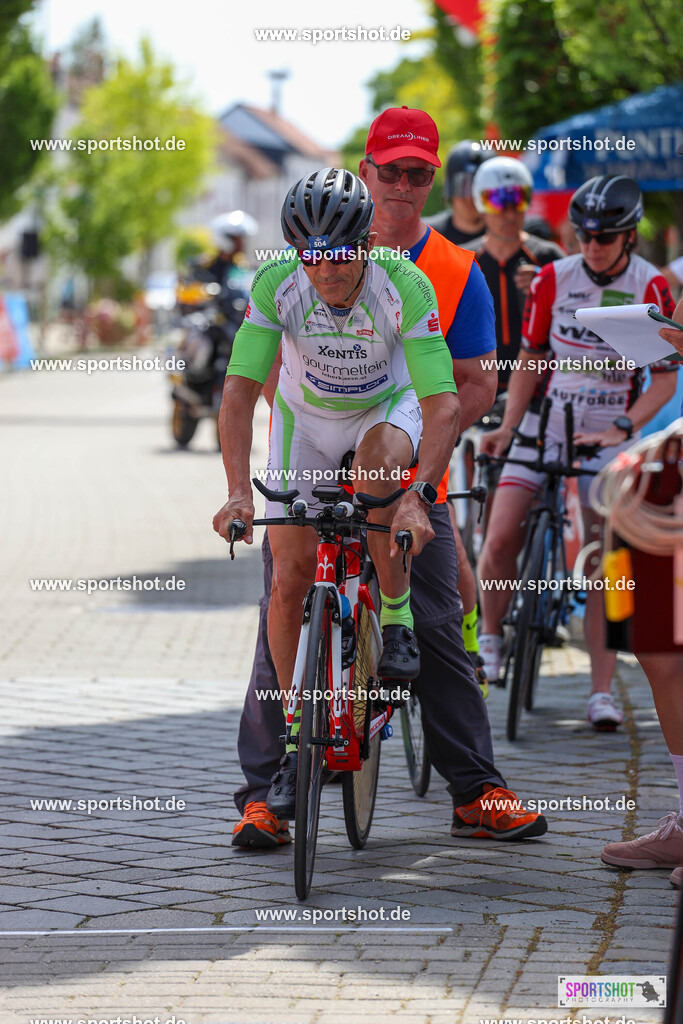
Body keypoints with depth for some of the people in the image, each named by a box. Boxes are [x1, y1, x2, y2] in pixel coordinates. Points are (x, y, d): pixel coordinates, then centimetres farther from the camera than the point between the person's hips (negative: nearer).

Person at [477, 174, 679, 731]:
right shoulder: (553, 279, -2)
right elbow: (531, 356, 7)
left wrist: (622, 429, -20)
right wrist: (507, 425, -1)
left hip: (607, 439, -2)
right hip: (544, 427, 2)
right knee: (500, 539, -12)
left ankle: (602, 691, 2)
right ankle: (490, 637, 13)